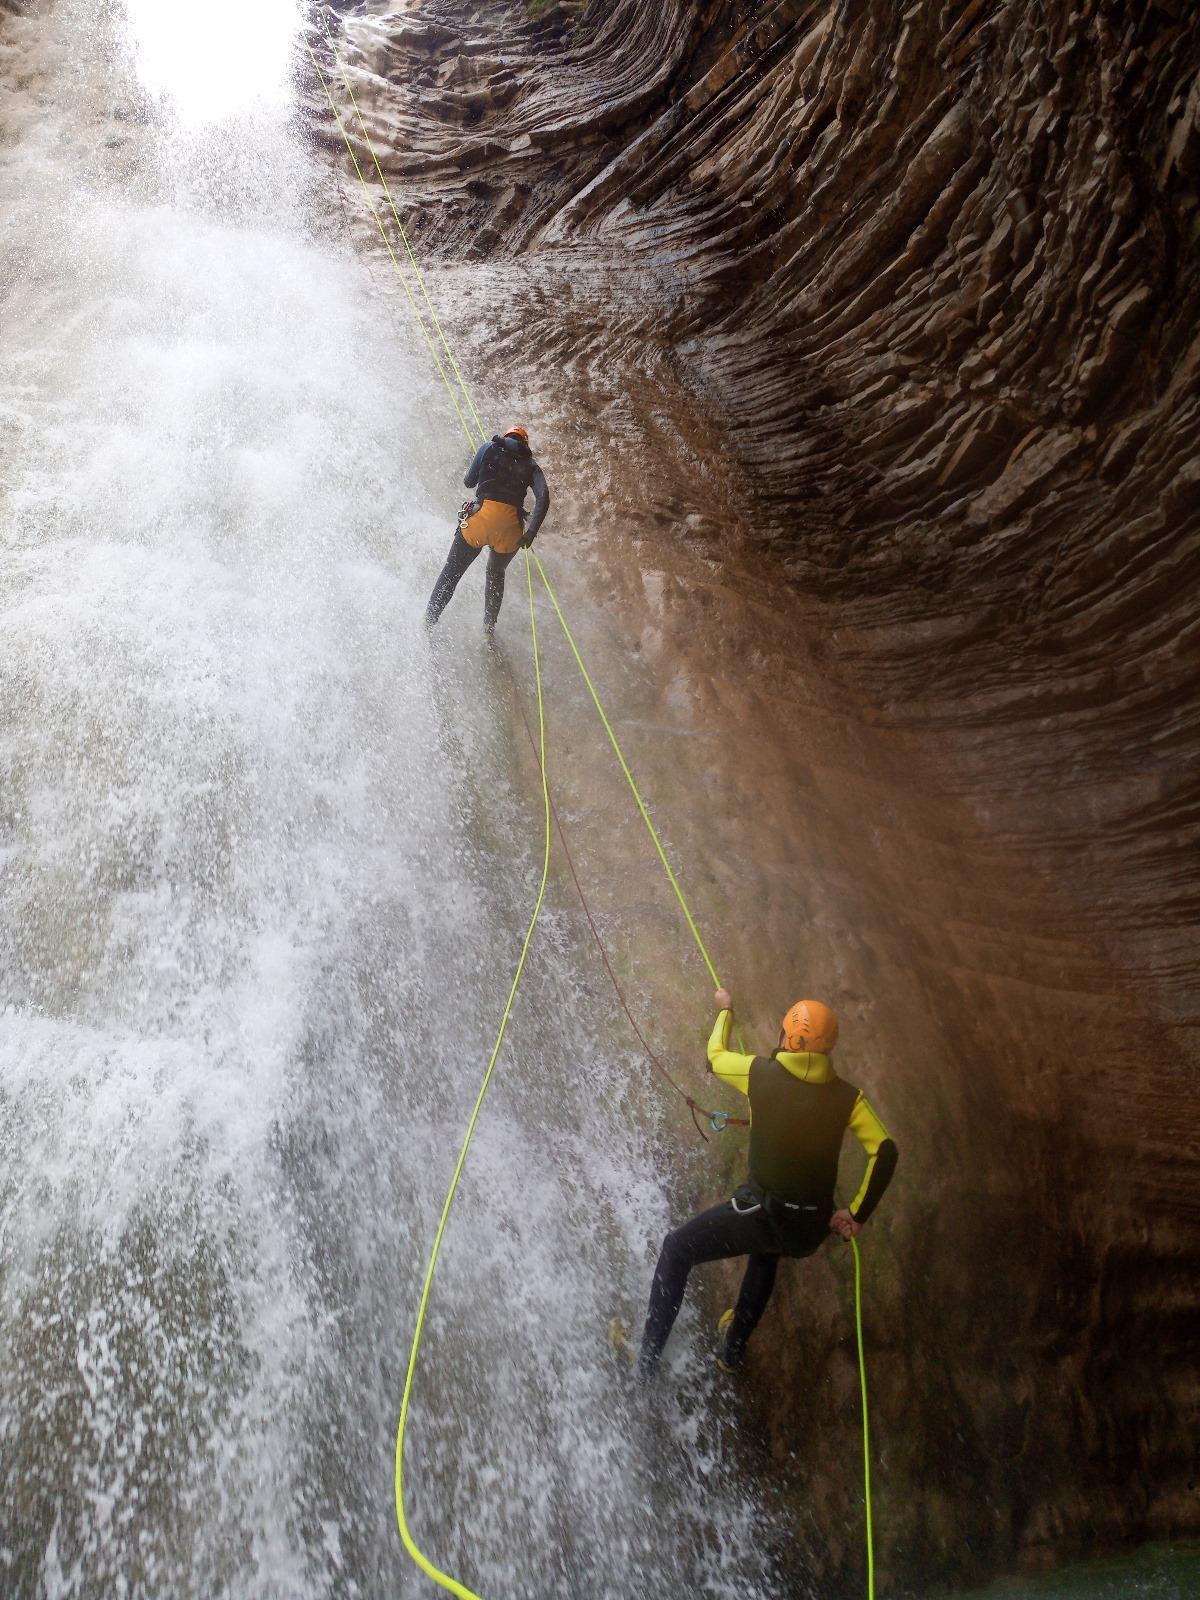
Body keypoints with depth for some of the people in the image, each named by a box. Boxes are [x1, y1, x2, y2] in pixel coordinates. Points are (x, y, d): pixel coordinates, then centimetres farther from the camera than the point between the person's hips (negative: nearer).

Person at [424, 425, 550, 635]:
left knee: (452, 571, 10)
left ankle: (428, 623, 8)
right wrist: (531, 532, -3)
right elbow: (543, 496, 0)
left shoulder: (489, 448, 15)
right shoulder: (530, 465, 17)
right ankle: (489, 626, 25)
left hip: (483, 514, -2)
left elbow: (468, 482, 16)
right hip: (511, 524, 2)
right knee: (496, 574, 26)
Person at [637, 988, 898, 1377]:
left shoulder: (761, 1073, -10)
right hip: (814, 1228, 5)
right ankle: (733, 1350, 50)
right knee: (765, 1254, 38)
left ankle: (648, 1355, 15)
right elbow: (885, 1152, -7)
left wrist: (725, 1010, 27)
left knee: (677, 1249, 15)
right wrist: (857, 1213, 2)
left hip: (765, 1213, -5)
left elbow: (716, 1056, 9)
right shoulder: (847, 1096, -2)